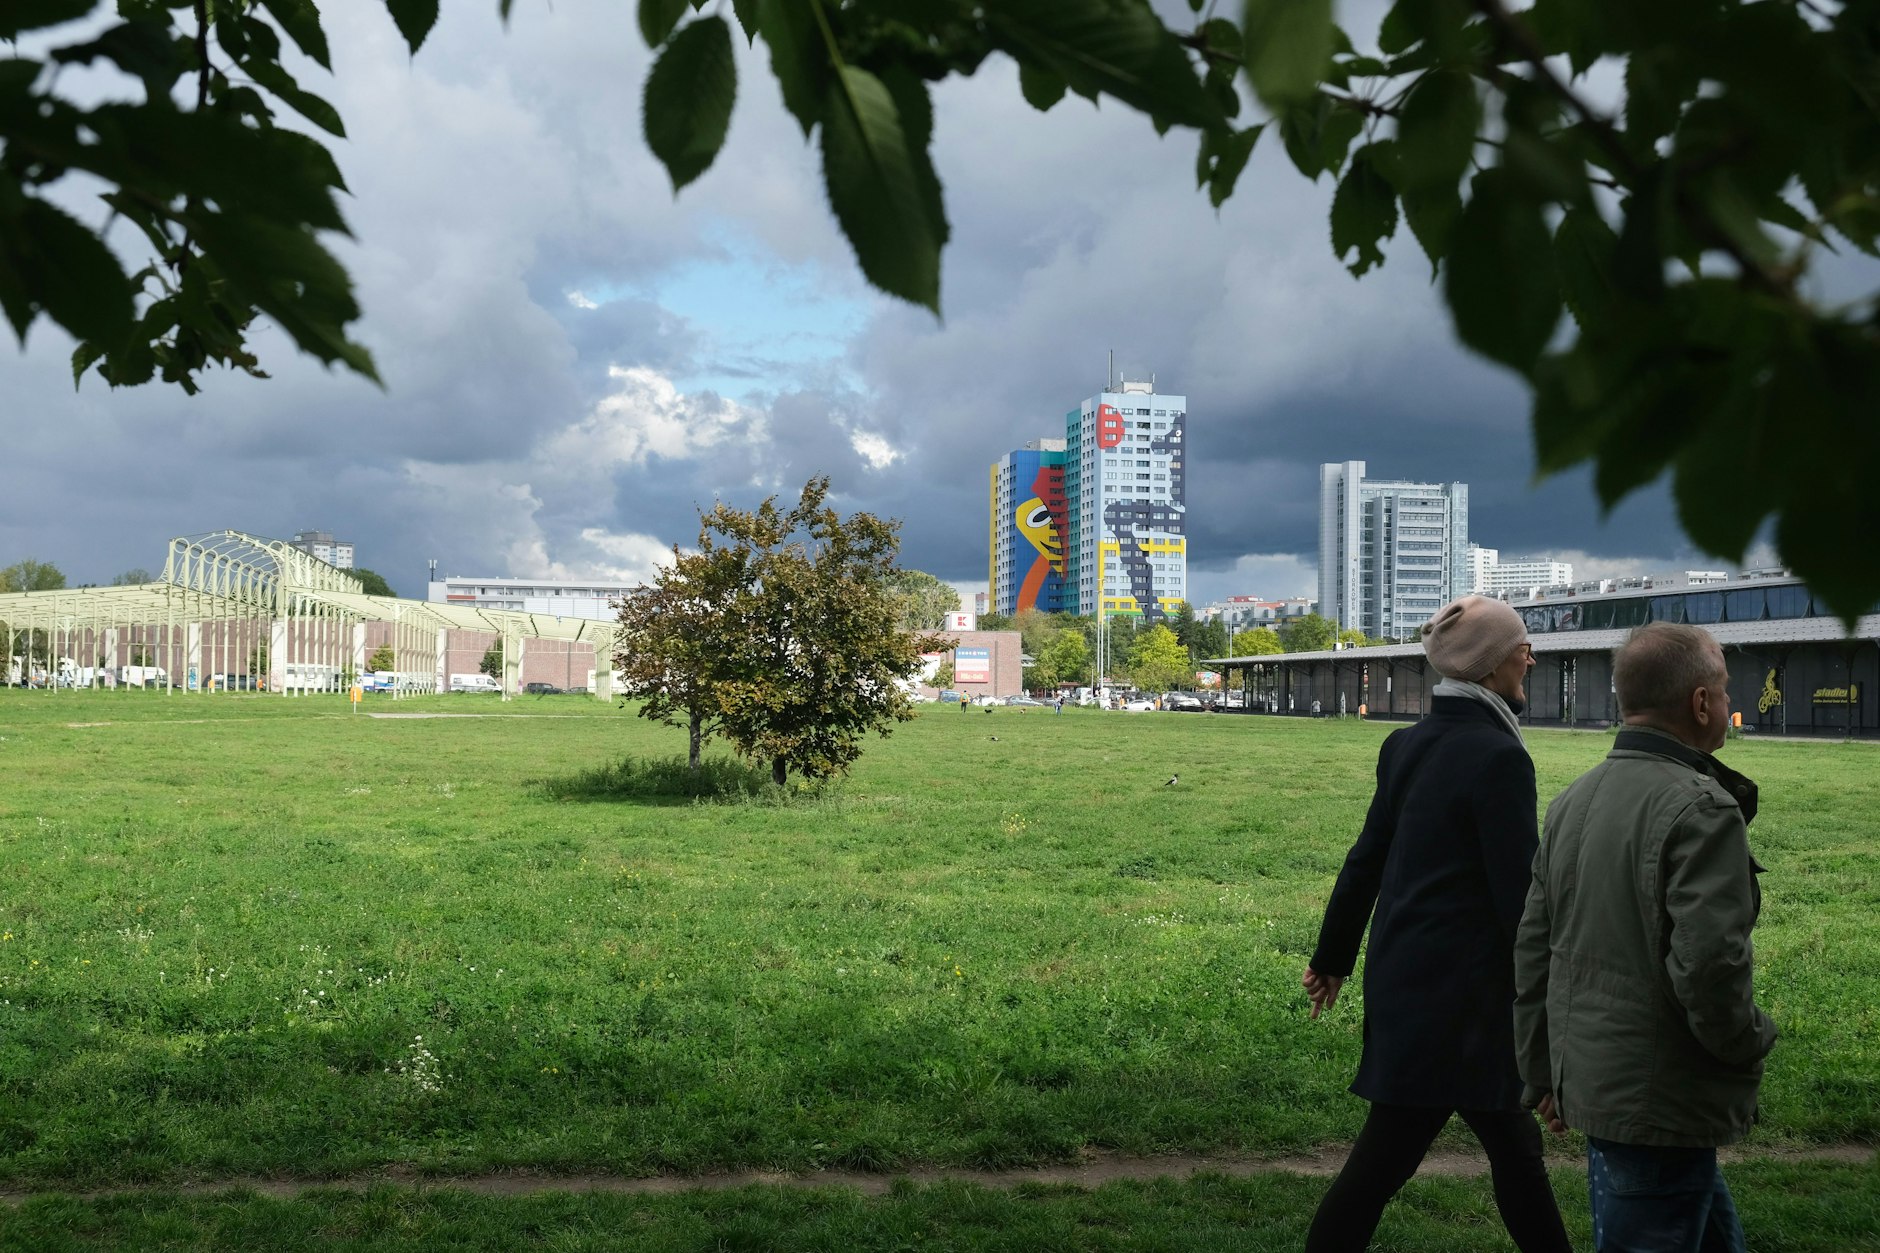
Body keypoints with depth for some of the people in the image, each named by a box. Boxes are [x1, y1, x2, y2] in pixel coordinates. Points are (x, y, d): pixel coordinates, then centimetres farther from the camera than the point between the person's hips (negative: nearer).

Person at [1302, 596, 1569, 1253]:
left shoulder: (1406, 745, 6)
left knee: (1512, 1143, 17)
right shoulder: (1498, 757, -18)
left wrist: (1332, 958, 21)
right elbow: (1520, 895, -18)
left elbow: (1365, 860, 12)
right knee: (1381, 1162, 1)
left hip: (1402, 977, 9)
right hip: (1456, 994, -9)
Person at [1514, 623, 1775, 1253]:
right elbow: (1709, 964, -25)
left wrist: (1542, 1075, 19)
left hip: (1585, 1080, 9)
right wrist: (1752, 1042, -5)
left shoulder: (1573, 799, 8)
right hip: (1662, 1106, -8)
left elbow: (1533, 948, 12)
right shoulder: (1702, 810, -18)